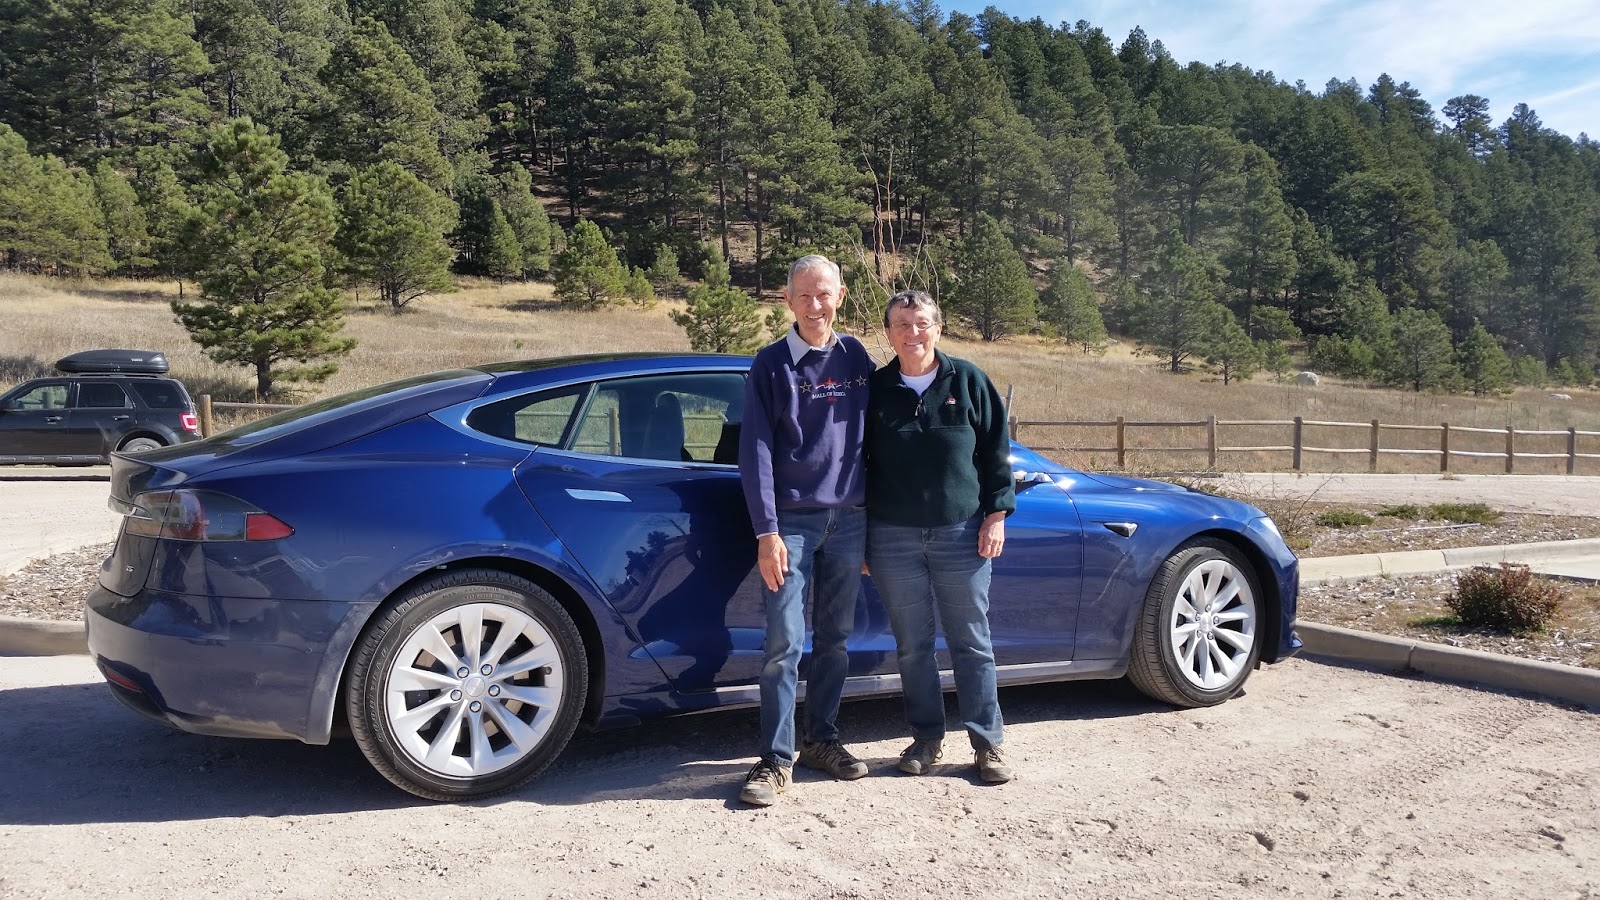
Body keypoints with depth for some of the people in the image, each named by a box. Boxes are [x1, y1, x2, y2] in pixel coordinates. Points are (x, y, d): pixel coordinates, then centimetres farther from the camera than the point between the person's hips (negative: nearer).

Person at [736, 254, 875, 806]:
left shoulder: (857, 359, 9)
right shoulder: (772, 364, 0)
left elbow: (873, 439, 13)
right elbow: (756, 451, -5)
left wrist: (871, 521, 8)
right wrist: (767, 532, -12)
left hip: (848, 519, 3)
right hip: (792, 521, -3)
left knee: (834, 640, 10)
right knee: (785, 644, -6)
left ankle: (822, 740, 23)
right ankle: (776, 759, 1)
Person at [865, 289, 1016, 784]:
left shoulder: (968, 380, 3)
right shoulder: (875, 389, 5)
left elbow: (996, 451, 6)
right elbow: (859, 462, 10)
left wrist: (997, 512, -1)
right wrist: (860, 538, 7)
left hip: (961, 533, -1)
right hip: (893, 538, 1)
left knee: (972, 643, 4)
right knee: (912, 646, 7)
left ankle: (988, 743, 13)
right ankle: (927, 738, 20)